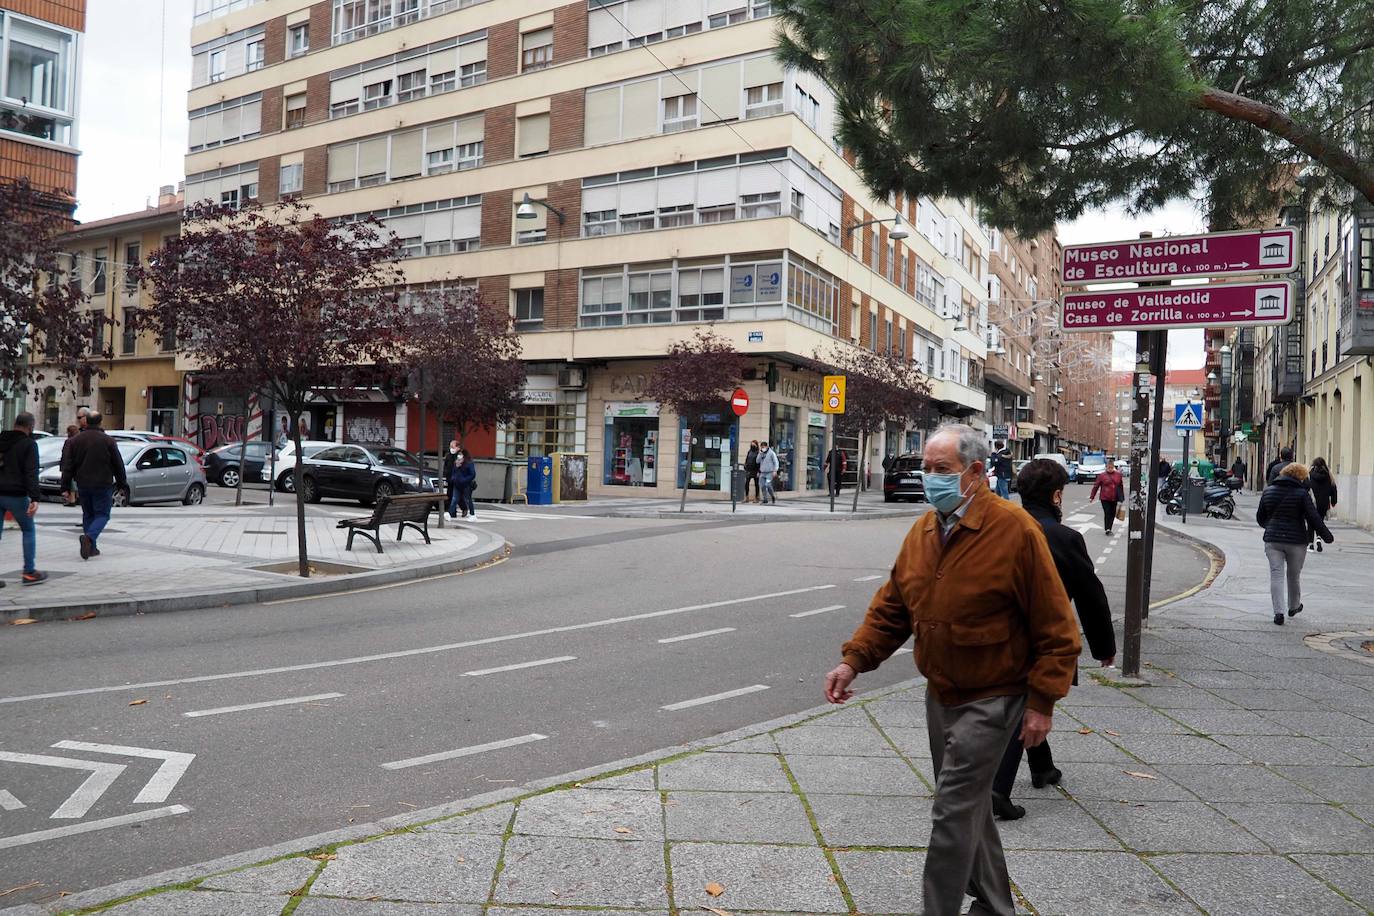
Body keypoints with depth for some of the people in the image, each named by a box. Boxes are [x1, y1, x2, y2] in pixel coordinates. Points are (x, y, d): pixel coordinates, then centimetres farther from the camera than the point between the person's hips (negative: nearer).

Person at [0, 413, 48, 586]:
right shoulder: (29, 444, -8)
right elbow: (31, 473, -17)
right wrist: (35, 498, -22)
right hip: (15, 495, -5)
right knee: (29, 531, 9)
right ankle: (29, 572, 10)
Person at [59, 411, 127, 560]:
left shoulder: (75, 440, 4)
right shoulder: (108, 441, -6)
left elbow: (67, 466, 3)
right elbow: (118, 465, -2)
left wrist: (66, 488, 5)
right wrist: (122, 483, 9)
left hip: (83, 485, 4)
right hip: (102, 485, -4)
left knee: (88, 514, 15)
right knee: (102, 514, 3)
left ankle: (91, 547, 13)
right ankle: (89, 537, -23)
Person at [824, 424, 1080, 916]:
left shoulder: (1015, 530, -18)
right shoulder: (923, 530, 2)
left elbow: (1055, 627, -15)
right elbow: (891, 607, 6)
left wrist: (1042, 703, -16)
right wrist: (853, 660, -4)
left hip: (991, 699, -7)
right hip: (941, 694, 8)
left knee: (953, 815, -6)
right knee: (968, 806, 20)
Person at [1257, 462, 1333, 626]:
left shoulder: (1268, 491, 5)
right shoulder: (1302, 493, -8)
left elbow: (1260, 517, 13)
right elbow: (1314, 519, -10)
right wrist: (1327, 536, 1)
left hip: (1273, 540, 2)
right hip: (1296, 541, -2)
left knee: (1276, 575, 1)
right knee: (1294, 575, 16)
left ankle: (1278, 612, -7)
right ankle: (1293, 607, 33)